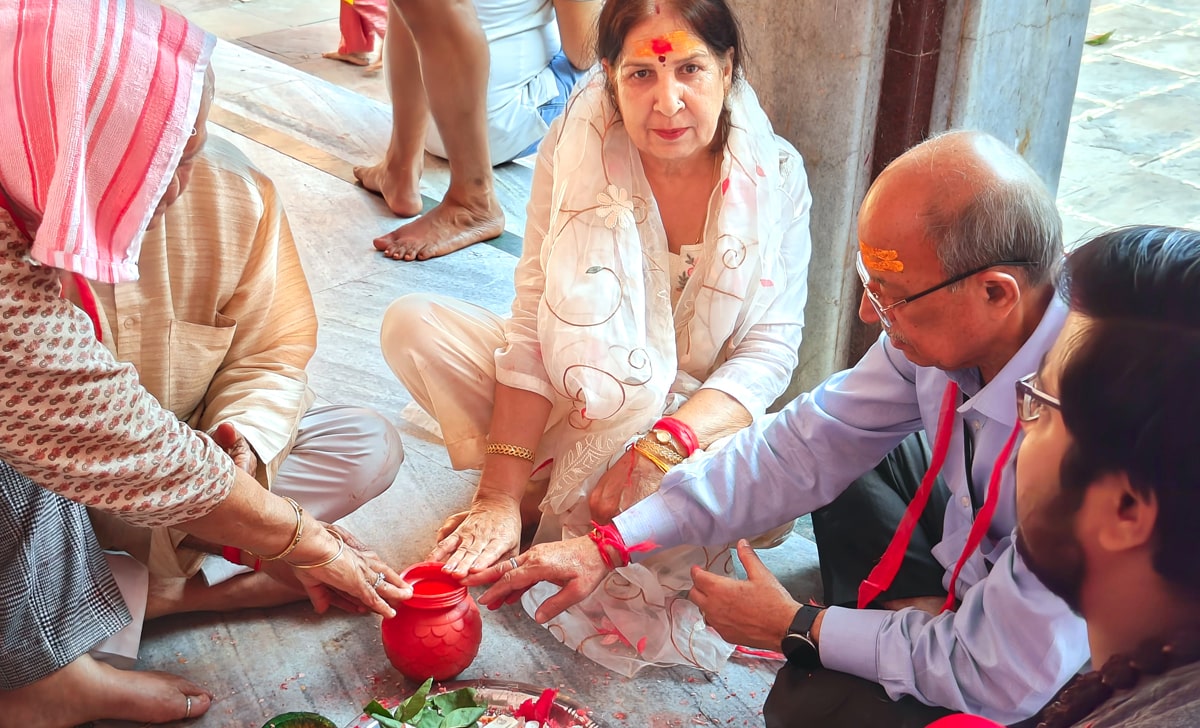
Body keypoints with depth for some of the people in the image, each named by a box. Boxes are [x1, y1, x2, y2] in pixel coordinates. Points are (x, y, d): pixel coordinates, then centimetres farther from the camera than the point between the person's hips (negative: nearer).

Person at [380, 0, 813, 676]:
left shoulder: (775, 176, -15)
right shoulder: (576, 148, -14)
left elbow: (769, 350, -15)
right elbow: (535, 323, -17)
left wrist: (660, 447, -31)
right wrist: (500, 494, -24)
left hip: (699, 415, 0)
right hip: (577, 397, 1)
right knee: (413, 325, -18)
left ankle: (561, 512, -8)